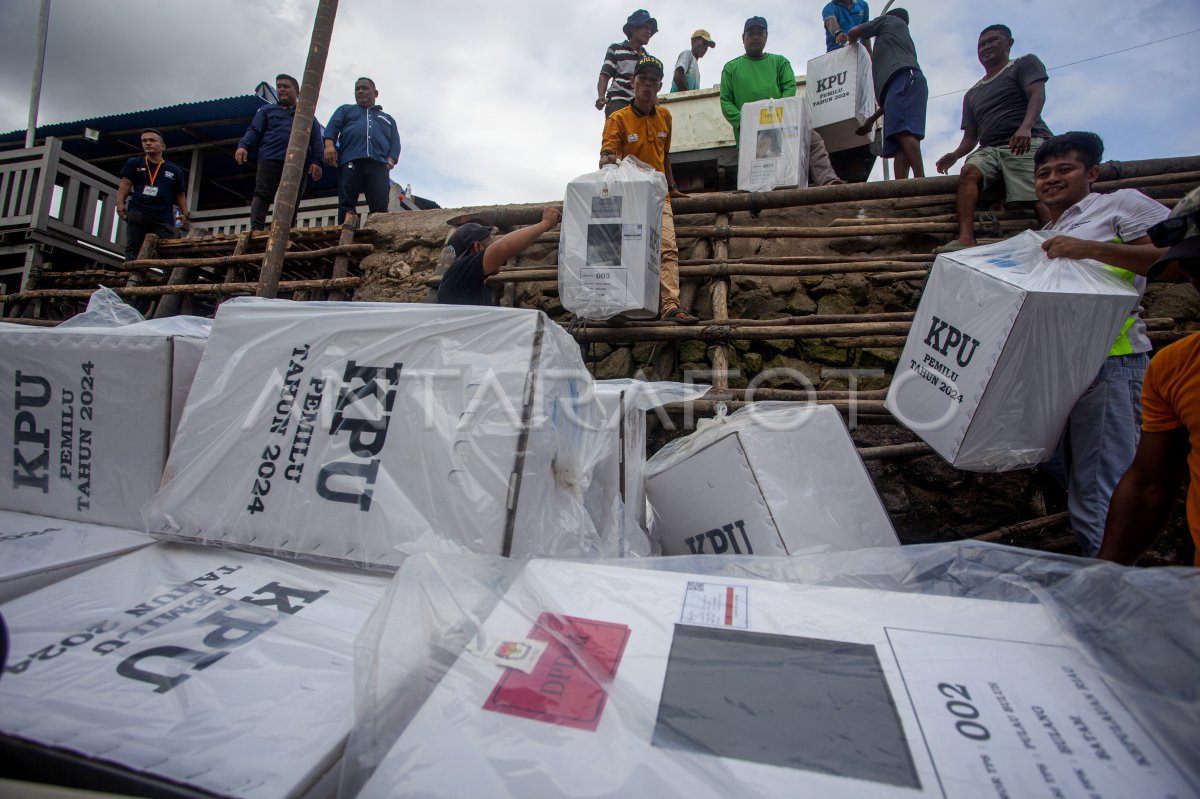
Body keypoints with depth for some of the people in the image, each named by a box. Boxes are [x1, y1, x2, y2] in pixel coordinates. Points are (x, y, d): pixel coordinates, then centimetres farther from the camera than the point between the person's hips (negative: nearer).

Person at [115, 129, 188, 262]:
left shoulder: (175, 170, 17)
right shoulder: (134, 163, 17)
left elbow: (180, 195, 18)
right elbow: (125, 184, 10)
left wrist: (184, 214, 3)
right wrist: (120, 202, -6)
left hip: (164, 218, -1)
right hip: (137, 213, 1)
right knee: (133, 248, -5)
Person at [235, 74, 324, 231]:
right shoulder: (267, 110, 25)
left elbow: (316, 140, 13)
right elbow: (254, 131, 15)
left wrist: (316, 162, -4)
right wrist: (243, 146, -5)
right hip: (271, 159, 0)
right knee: (262, 195, -13)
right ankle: (256, 229, -23)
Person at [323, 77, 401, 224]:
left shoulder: (387, 119, 34)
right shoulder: (346, 110, 33)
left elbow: (395, 142, 19)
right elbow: (332, 126, 16)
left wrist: (391, 161, -3)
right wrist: (329, 145, -7)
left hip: (379, 164, 0)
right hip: (351, 162, 0)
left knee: (380, 208, -17)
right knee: (347, 204, -14)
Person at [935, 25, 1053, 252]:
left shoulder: (1024, 63, 17)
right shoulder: (972, 93, 31)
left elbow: (1037, 95, -2)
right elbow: (971, 136, 25)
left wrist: (1025, 127, -23)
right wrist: (954, 155, 2)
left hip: (1027, 144, -3)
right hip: (989, 149, 3)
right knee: (969, 171, -31)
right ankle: (965, 239, -47)